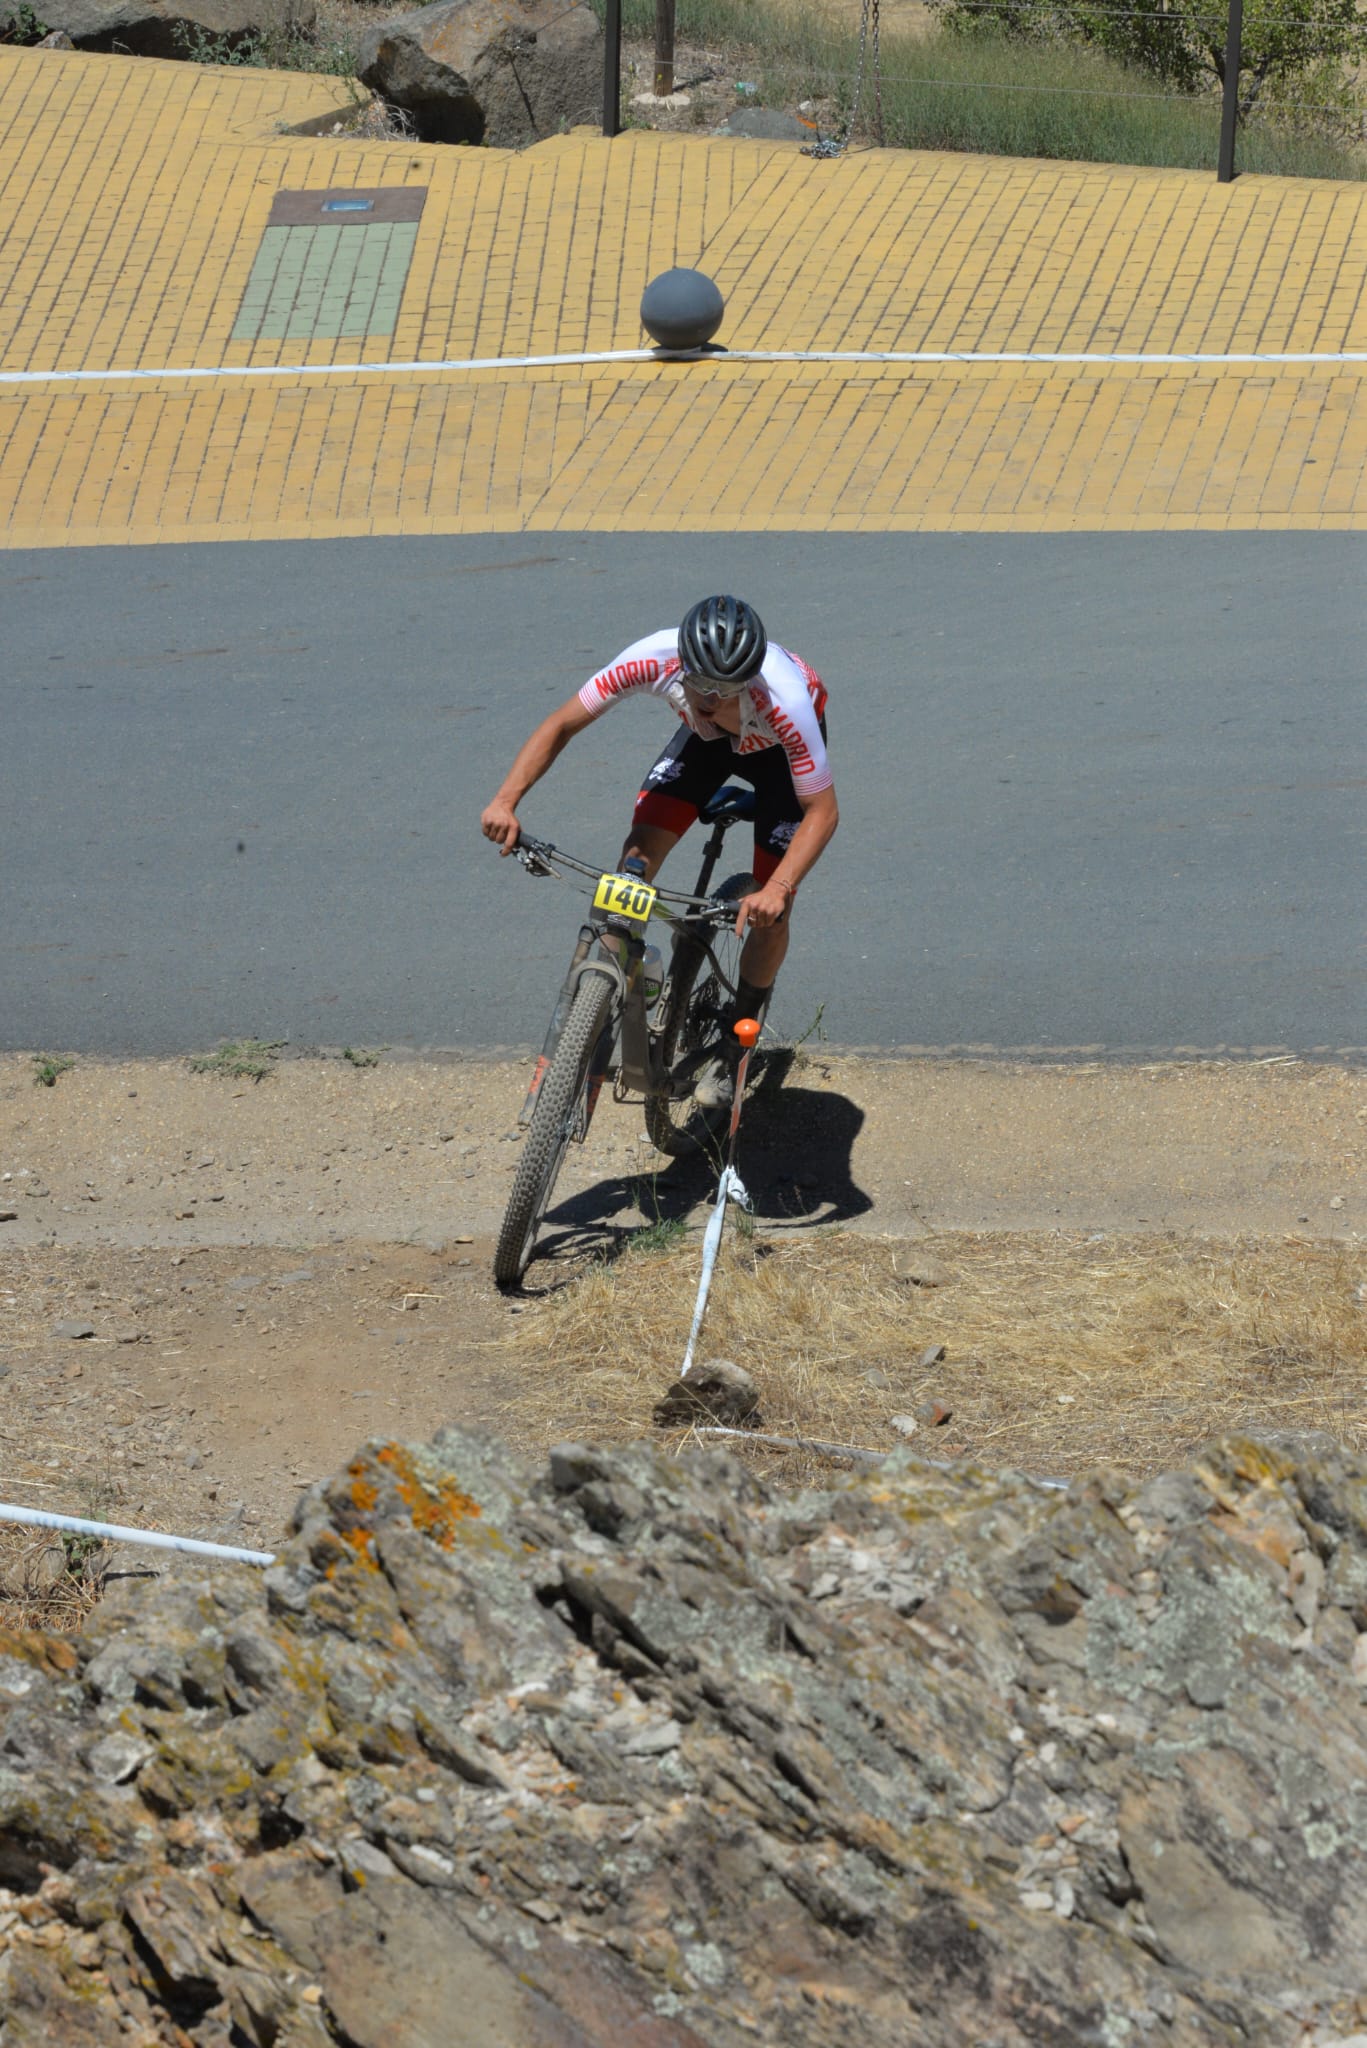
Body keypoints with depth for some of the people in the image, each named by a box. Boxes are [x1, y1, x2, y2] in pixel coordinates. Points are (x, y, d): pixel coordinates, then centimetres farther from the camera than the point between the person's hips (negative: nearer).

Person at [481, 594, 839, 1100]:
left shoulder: (783, 700, -44)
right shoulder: (655, 659, -38)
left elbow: (823, 810, -36)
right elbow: (562, 724, -27)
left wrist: (776, 890, -50)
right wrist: (505, 801, -40)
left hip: (776, 748, -3)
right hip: (706, 739, 3)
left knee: (770, 911, -9)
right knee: (639, 853, -18)